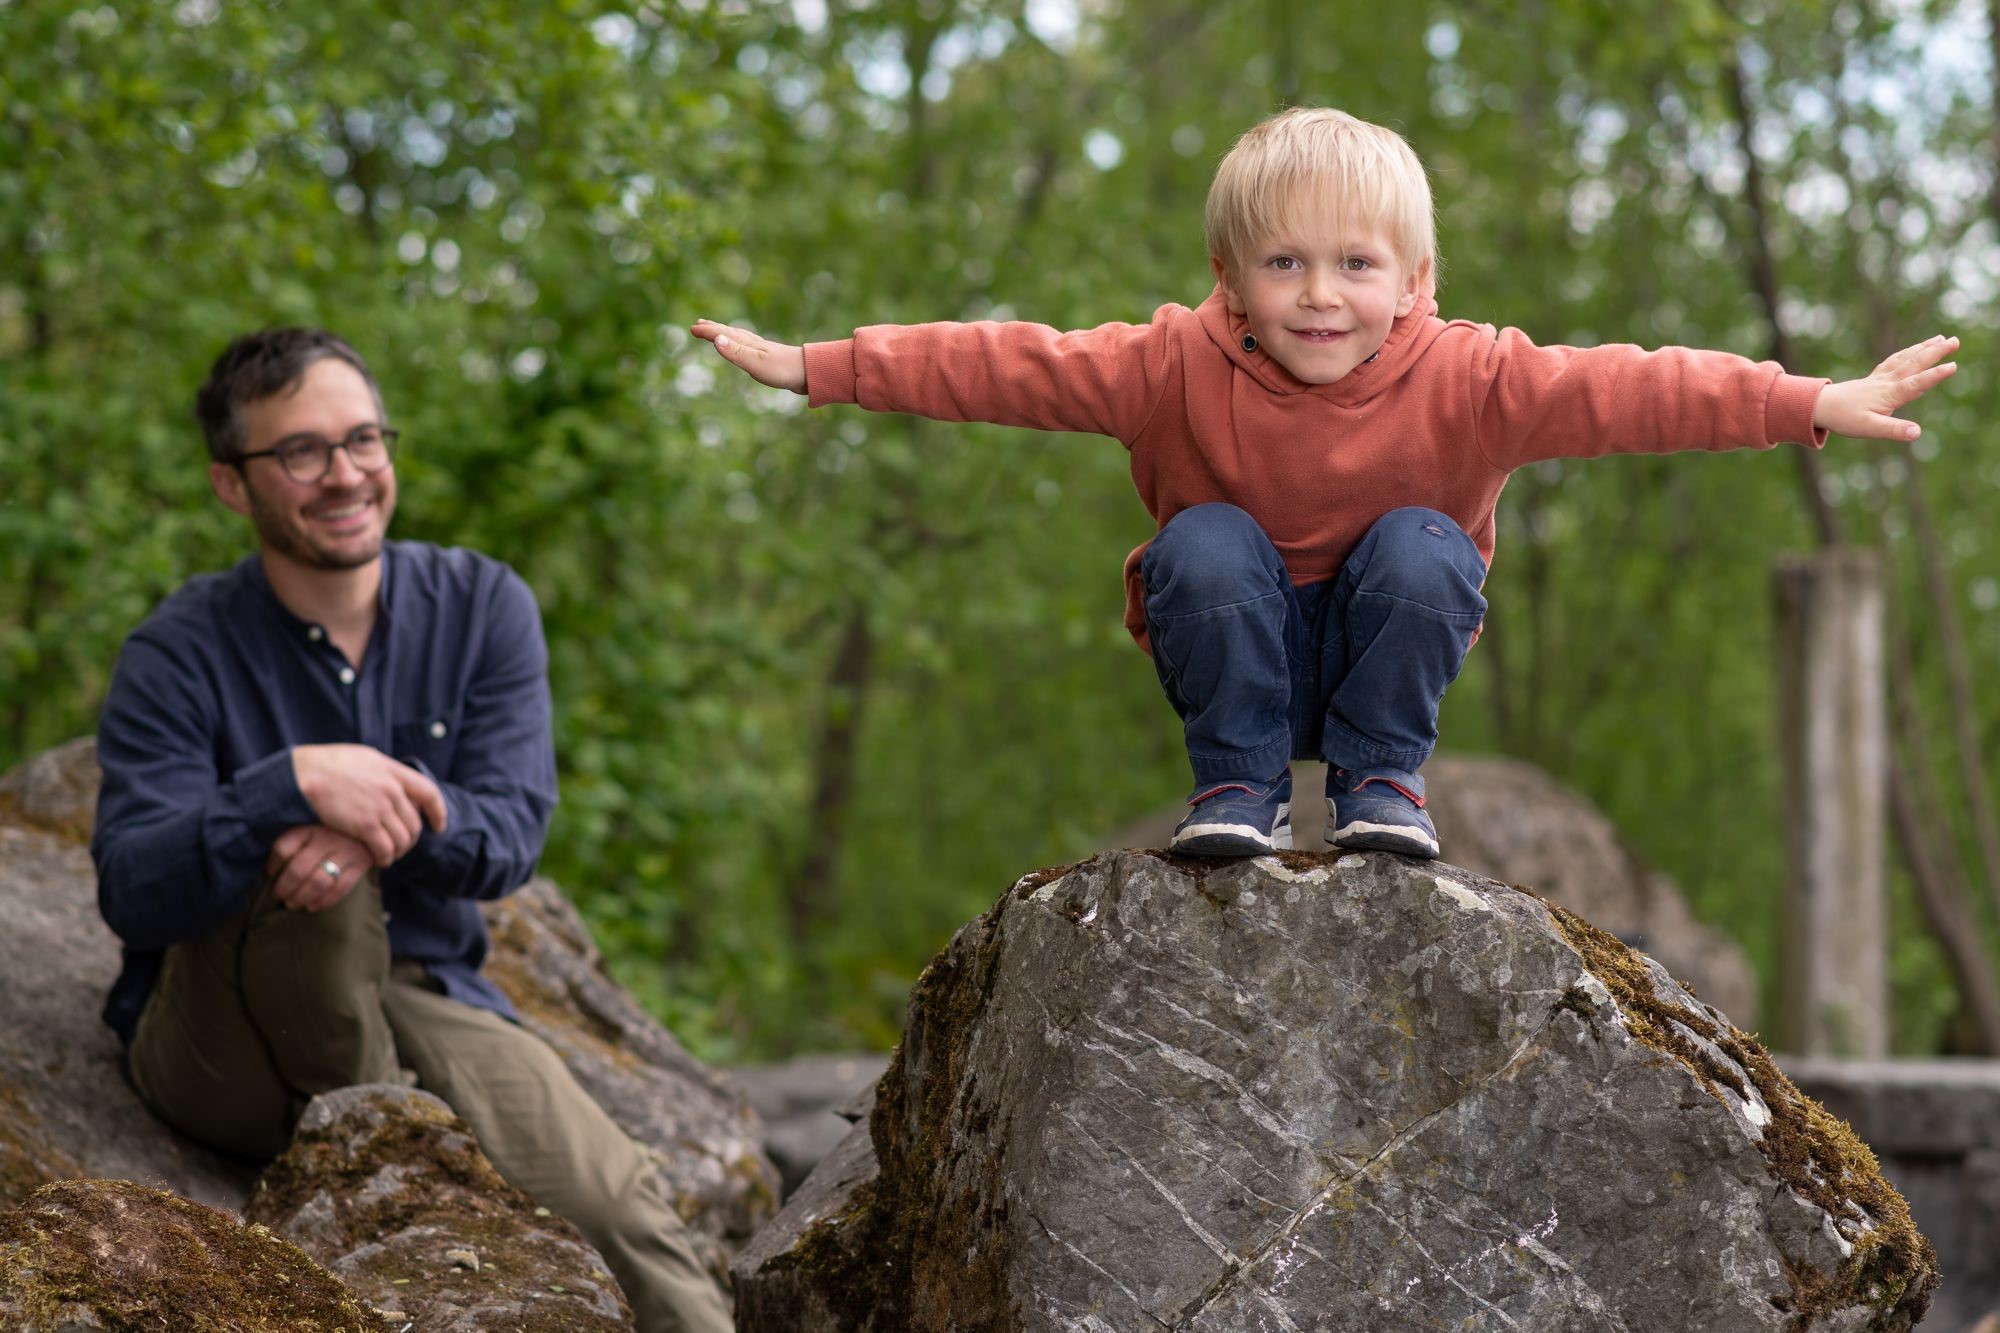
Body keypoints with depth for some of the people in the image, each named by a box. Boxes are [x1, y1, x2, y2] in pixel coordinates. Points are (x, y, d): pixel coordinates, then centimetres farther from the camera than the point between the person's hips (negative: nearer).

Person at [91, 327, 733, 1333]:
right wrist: (297, 784, -40)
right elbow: (131, 894, -22)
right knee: (293, 855, -34)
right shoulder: (182, 655, -9)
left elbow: (511, 835, -11)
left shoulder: (481, 607, 2)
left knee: (617, 1200, -25)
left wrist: (390, 817, -34)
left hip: (421, 1004, 2)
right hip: (220, 1045, -2)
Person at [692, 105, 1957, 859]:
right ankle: (1240, 785, -12)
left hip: (1375, 655, 0)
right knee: (1204, 545, -29)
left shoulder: (1464, 380, -19)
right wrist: (814, 368, -24)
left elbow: (1623, 391, -26)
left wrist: (1819, 403, -33)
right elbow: (1010, 366, -20)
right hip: (1237, 655, 0)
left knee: (1420, 546, -28)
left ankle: (1381, 777, -9)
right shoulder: (1181, 367, -18)